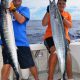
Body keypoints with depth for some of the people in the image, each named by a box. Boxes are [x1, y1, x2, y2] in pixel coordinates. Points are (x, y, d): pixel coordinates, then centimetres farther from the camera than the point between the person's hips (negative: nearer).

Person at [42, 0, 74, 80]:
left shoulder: (67, 14, 18)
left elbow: (70, 26, 1)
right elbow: (44, 24, -2)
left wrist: (62, 18, -13)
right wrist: (48, 12, -12)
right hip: (51, 36, -1)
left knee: (66, 52, -30)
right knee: (55, 51, -32)